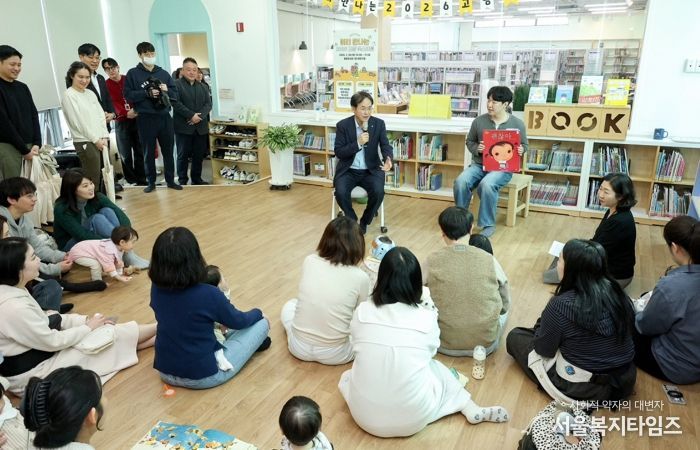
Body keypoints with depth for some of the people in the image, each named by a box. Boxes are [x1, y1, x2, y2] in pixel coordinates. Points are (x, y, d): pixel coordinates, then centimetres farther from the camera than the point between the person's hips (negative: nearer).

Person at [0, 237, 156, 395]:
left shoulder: (13, 291, -4)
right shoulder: (14, 308, -33)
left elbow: (42, 319, 7)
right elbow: (54, 341, -23)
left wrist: (85, 320, 0)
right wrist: (88, 327, -7)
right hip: (31, 372, -9)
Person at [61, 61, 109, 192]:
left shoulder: (90, 93, 16)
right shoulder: (69, 95, -4)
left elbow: (101, 116, 13)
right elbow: (78, 121, -8)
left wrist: (104, 137, 0)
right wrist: (95, 139, -9)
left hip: (101, 141, 6)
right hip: (85, 142, -6)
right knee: (93, 181, -8)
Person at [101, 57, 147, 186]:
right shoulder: (106, 85, 0)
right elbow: (112, 103, -9)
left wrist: (137, 110, -13)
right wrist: (126, 113, -25)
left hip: (137, 119, 2)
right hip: (121, 122, -2)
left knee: (140, 152, 5)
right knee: (125, 155, -2)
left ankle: (142, 180, 14)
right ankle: (131, 182, 5)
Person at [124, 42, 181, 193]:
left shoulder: (163, 73, 11)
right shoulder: (133, 73, 2)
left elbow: (175, 94, 9)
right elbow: (128, 95, -6)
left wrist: (166, 91, -11)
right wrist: (147, 93, -16)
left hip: (164, 117, 3)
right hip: (145, 119, -3)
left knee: (168, 150, 8)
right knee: (149, 152, 5)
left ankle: (170, 180, 18)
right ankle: (151, 182, 15)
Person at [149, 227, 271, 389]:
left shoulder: (156, 289, -10)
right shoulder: (208, 294, -27)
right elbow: (238, 321, -6)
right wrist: (258, 312, 15)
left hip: (165, 372, 6)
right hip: (202, 376, -6)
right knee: (261, 323, 6)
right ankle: (253, 341, 37)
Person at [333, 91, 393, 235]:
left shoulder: (379, 124, -3)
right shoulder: (342, 125, -6)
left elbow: (385, 146, -7)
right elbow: (338, 153, -9)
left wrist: (388, 159, -31)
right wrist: (358, 143, -23)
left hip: (371, 170, 1)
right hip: (348, 170, 0)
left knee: (378, 192, -27)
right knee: (340, 192, -28)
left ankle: (364, 222, 1)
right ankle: (353, 221, 1)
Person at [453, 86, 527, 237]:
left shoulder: (517, 124, -1)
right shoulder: (479, 121, 2)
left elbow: (524, 144, 11)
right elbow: (469, 141, 13)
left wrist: (521, 150, -12)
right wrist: (477, 148, -9)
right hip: (479, 164, 3)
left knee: (487, 184, -36)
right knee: (460, 181, -28)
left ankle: (488, 225, -18)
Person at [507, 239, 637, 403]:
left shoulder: (561, 304, -26)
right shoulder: (615, 291, -8)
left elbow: (543, 349, -12)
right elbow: (627, 332, 11)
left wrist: (542, 325, 8)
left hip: (582, 388, -6)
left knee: (514, 337, 9)